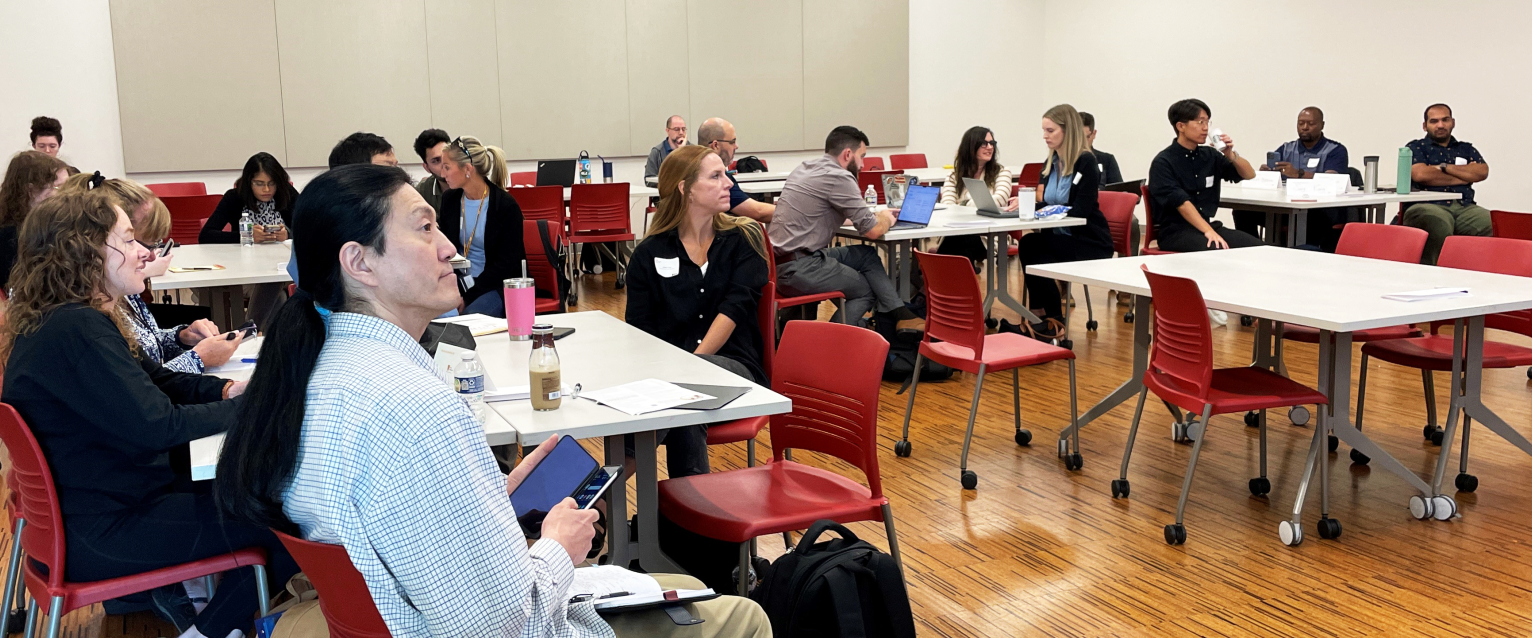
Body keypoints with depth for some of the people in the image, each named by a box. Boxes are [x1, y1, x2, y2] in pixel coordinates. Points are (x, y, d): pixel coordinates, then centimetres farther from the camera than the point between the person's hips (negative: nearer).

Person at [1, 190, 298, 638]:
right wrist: (244, 406, -14)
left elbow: (155, 379, 13)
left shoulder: (58, 320, 7)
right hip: (97, 535, -10)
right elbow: (157, 425, -26)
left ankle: (175, 591, 19)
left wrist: (226, 389, -3)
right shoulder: (75, 329, -25)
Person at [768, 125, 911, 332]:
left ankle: (896, 315, 9)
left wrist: (877, 215, 21)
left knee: (867, 255, 13)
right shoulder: (839, 177, -14)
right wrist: (885, 218, 12)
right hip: (798, 268, -9)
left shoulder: (805, 168, 14)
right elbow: (872, 230, -12)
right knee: (867, 291, 9)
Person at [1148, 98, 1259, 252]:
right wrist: (1208, 232, -29)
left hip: (1208, 225, 6)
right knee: (1214, 249, -34)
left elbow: (1249, 175, 17)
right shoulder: (1163, 163, -6)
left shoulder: (1209, 155, 12)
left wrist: (1231, 156, -3)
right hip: (1174, 232, -6)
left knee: (1255, 245, -18)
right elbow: (1181, 202, -19)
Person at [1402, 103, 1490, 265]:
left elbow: (1482, 172, 10)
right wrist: (1464, 176, 7)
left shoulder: (1466, 149, 29)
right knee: (1438, 224, -40)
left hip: (1465, 207, 4)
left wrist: (1444, 167, 4)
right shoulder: (1415, 148, 18)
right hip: (1430, 206, -4)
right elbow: (1420, 174, -3)